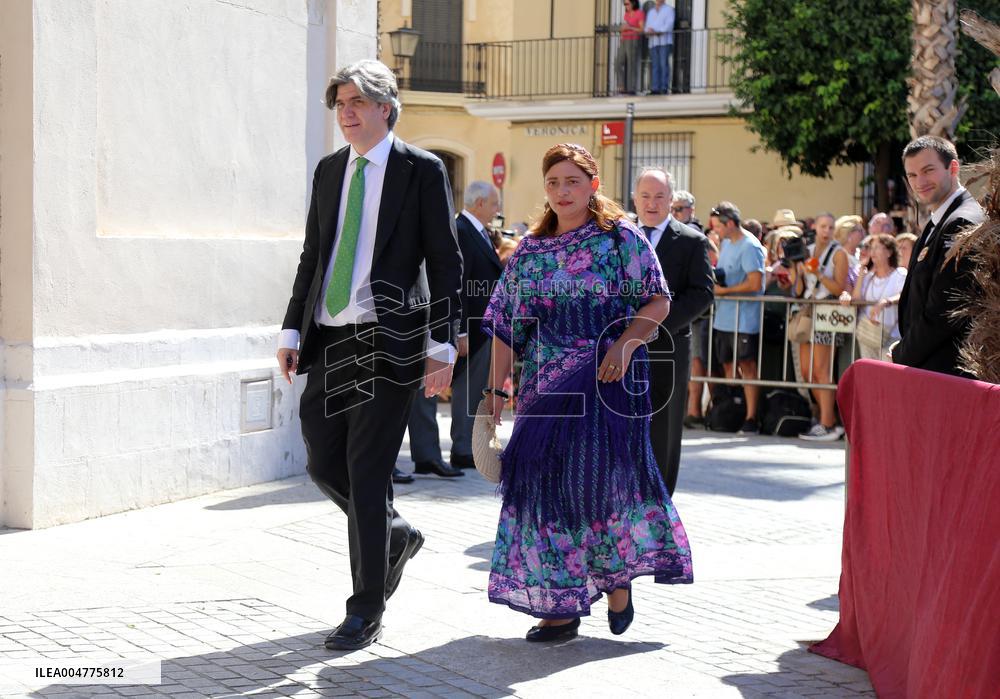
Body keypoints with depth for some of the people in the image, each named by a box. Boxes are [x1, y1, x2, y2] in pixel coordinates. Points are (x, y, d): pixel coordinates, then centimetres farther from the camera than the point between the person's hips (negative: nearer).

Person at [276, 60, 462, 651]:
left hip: (388, 341, -6)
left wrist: (443, 346, -11)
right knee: (324, 464, 9)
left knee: (367, 472, -5)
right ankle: (396, 536, 36)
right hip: (329, 340, 6)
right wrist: (293, 330, 10)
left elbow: (446, 262, -5)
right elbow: (312, 256, 17)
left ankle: (366, 612, 6)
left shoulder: (422, 170, -3)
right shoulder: (329, 170, 14)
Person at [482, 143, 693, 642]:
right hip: (546, 383, 4)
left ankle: (618, 578, 20)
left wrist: (625, 344, -18)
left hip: (608, 378, -4)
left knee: (604, 473, -5)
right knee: (544, 477, -2)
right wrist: (495, 390, 6)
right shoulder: (529, 252, 13)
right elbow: (507, 327, 12)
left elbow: (658, 301, -3)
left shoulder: (621, 237, 2)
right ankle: (560, 606, 4)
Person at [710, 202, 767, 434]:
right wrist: (713, 277, 3)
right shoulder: (726, 243, 14)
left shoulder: (750, 247, -14)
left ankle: (751, 419, 0)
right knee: (728, 365, 12)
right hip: (724, 317, 9)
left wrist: (724, 290, -16)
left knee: (747, 367, -4)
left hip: (744, 320, -9)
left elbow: (755, 284, -19)